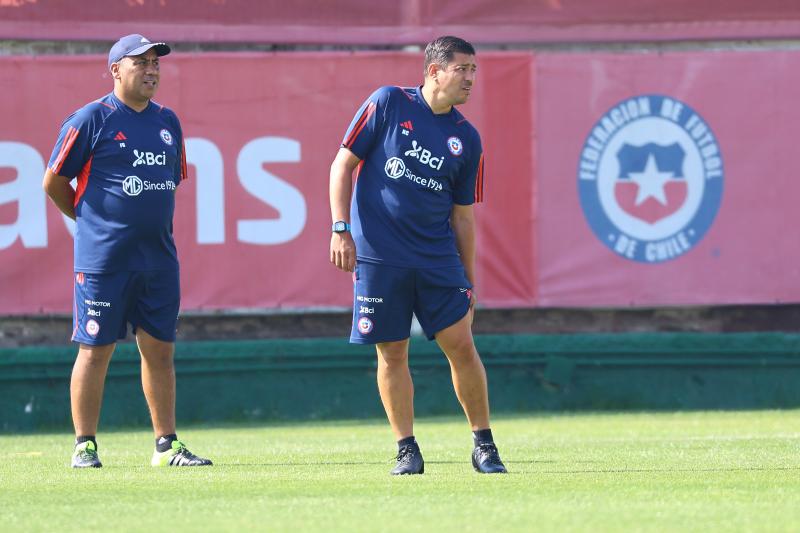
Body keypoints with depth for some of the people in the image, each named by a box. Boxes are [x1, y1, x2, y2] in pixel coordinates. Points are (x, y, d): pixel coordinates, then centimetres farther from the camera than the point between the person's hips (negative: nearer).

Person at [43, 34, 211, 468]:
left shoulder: (167, 122, 13)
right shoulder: (91, 119, -6)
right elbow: (54, 181, -2)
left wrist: (154, 223, 15)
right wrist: (89, 219, 7)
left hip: (159, 259, 6)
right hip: (103, 260, -6)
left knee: (160, 349, 7)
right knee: (95, 349, -2)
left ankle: (166, 445, 13)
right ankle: (84, 446, 4)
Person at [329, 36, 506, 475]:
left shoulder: (467, 139, 8)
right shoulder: (388, 104, -1)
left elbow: (462, 216, 13)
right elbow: (343, 164, 1)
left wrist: (468, 280, 11)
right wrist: (341, 229, -7)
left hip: (438, 257, 2)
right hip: (377, 255, -2)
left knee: (461, 344, -5)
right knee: (392, 353, 0)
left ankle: (484, 445, 7)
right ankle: (406, 449, 10)